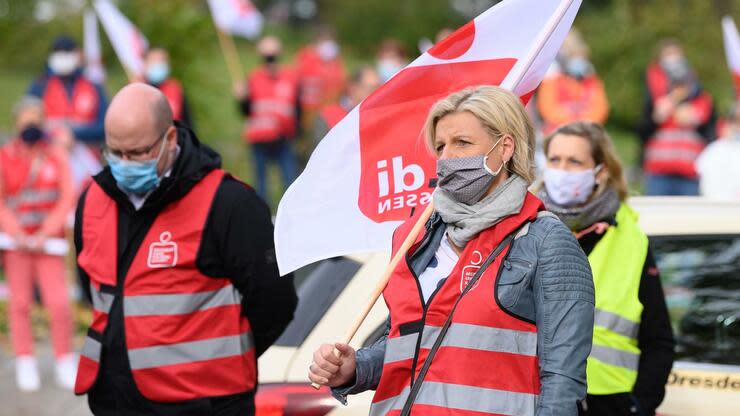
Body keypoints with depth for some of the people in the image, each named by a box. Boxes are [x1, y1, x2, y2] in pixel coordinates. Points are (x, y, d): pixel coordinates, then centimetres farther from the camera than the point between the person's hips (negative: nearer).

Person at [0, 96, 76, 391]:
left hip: (49, 241, 0)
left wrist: (45, 235, -10)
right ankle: (25, 366, 8)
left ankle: (65, 365, 5)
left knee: (59, 303, -8)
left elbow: (67, 200, 0)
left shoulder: (57, 157, 3)